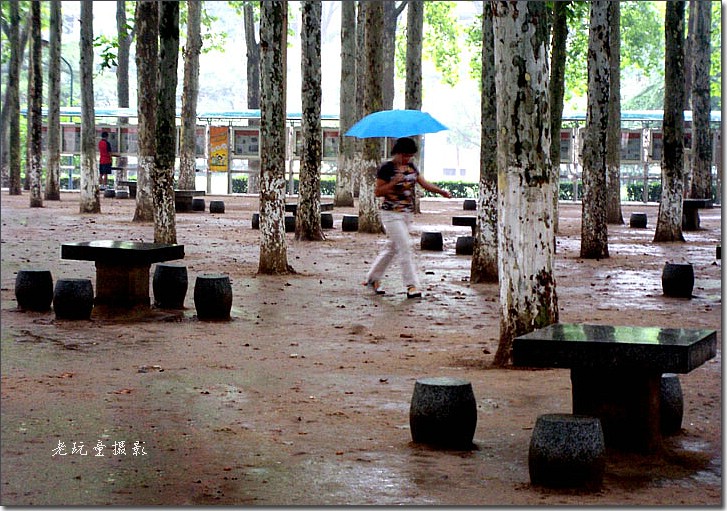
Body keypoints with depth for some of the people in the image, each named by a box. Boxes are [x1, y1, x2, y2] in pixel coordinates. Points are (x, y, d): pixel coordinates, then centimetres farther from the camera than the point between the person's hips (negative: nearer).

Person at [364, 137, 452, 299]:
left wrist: (441, 191, -6)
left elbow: (424, 183, 9)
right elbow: (377, 192, -9)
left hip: (407, 214, 7)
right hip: (392, 214, -7)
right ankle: (411, 286, -10)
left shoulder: (411, 167, 11)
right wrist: (393, 183, -23)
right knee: (404, 249, -12)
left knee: (391, 248, 13)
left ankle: (373, 278, 24)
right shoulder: (386, 168, -9)